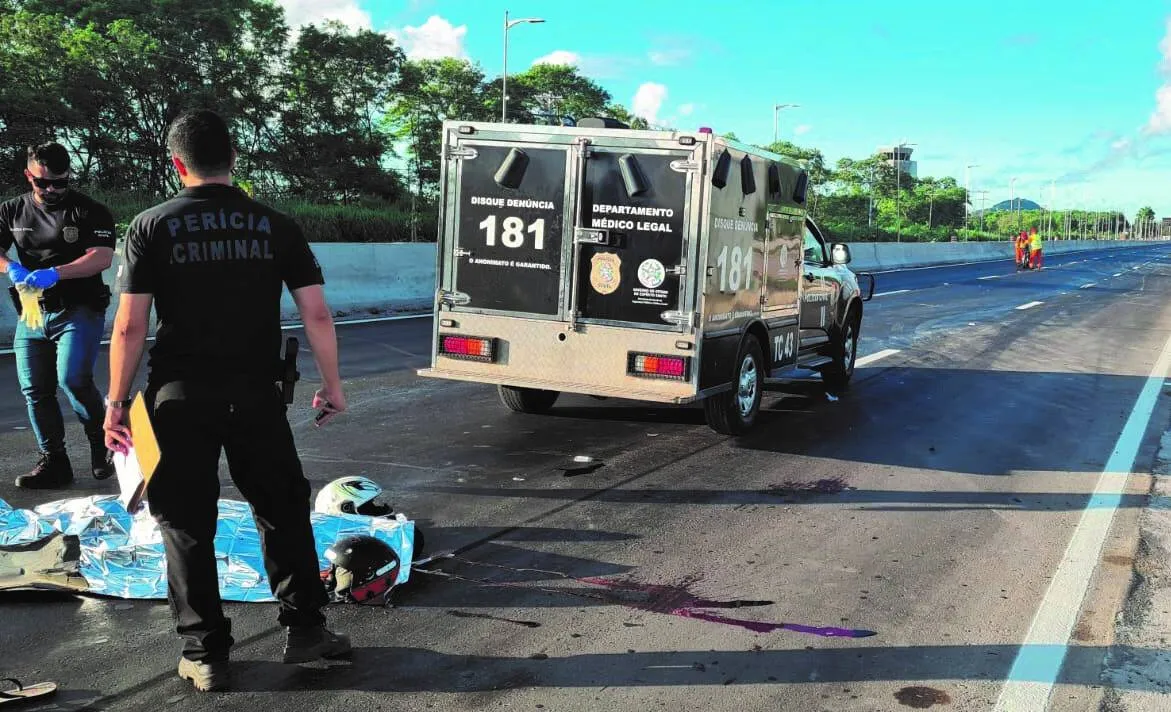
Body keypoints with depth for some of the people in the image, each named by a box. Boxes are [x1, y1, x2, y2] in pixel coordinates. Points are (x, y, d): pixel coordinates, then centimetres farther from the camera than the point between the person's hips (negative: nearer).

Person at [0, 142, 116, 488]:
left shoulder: (90, 211, -3)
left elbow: (102, 257, -15)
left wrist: (55, 273, -27)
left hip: (79, 310, -5)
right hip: (32, 314, 5)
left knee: (73, 379, -20)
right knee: (34, 389, 4)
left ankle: (102, 441, 6)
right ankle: (53, 463, 16)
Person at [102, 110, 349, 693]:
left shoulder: (151, 227, -3)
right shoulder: (275, 226, 1)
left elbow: (129, 326, -7)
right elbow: (317, 315, -2)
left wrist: (116, 402, 2)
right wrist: (331, 385, 8)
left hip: (179, 397, -1)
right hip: (255, 394, 1)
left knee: (187, 524, 9)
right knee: (283, 510, 16)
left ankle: (205, 654, 14)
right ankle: (303, 627, 21)